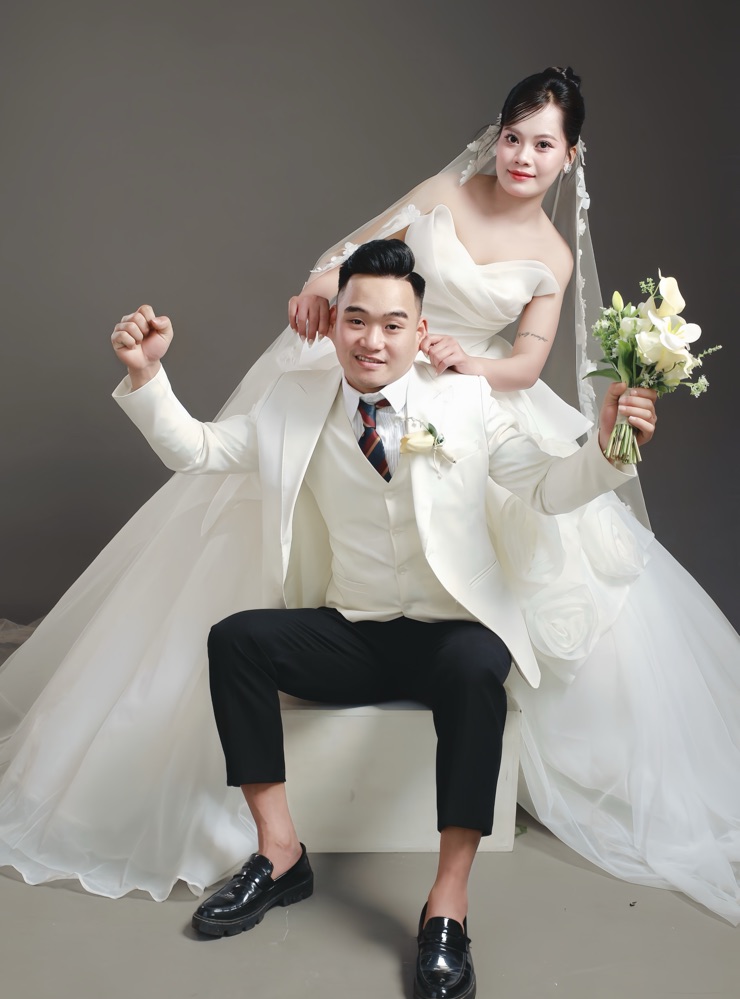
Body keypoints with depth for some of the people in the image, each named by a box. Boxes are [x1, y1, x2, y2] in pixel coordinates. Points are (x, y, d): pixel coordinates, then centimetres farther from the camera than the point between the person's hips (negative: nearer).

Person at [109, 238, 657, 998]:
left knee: (476, 670, -36)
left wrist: (606, 446, -18)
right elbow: (193, 452, 6)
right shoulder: (295, 405, 5)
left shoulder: (467, 403, -1)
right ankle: (279, 854, -8)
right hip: (349, 635, 3)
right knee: (235, 640, -20)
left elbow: (548, 492, 1)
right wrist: (146, 373, -9)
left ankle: (447, 905, -23)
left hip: (452, 631, -2)